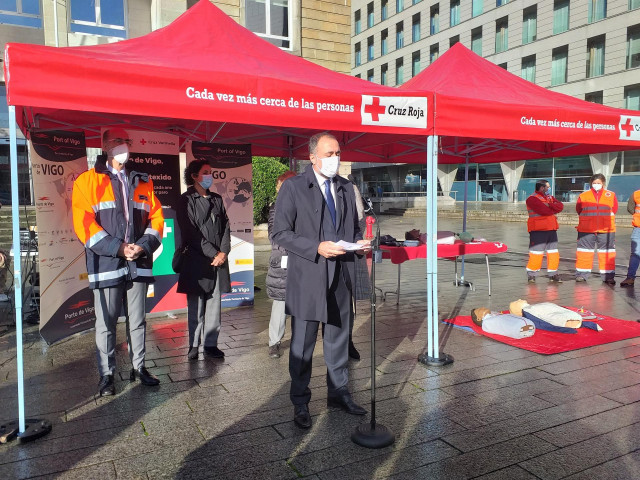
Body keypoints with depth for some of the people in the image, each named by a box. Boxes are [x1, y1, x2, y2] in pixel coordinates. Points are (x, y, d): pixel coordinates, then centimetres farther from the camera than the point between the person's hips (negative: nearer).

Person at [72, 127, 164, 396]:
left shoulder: (143, 183, 14)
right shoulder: (87, 181, 3)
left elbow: (156, 218, 9)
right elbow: (83, 223, -7)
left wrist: (143, 246, -8)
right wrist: (117, 248, -15)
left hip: (139, 263, 3)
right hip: (106, 263, -3)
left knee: (137, 320, 11)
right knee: (106, 322, 3)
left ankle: (138, 367, 24)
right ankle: (106, 374, 16)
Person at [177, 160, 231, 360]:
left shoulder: (217, 199, 17)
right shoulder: (187, 200, 0)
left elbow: (226, 227, 11)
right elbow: (191, 232, -8)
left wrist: (223, 252, -4)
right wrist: (213, 254, -11)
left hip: (218, 260, 4)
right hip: (197, 261, -4)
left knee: (214, 305, 6)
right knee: (196, 307, 2)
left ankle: (211, 344, 14)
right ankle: (194, 345, 12)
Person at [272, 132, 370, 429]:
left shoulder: (346, 188, 12)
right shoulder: (293, 187, -5)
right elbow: (280, 233, -10)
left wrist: (358, 241, -2)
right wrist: (316, 248, -20)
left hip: (341, 276, 5)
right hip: (307, 277, -5)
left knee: (339, 340, 17)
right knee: (302, 345, 6)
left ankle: (339, 393, 35)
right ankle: (300, 403, 23)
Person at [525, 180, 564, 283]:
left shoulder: (550, 197, 19)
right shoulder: (532, 199, -8)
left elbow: (560, 206, 4)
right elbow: (544, 210, -20)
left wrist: (550, 205, -12)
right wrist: (554, 209, -1)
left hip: (551, 229, 8)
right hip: (538, 230, -8)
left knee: (553, 252, 10)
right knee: (536, 252, -7)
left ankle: (553, 274, 19)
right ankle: (531, 275, 4)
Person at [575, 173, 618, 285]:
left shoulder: (611, 195, 4)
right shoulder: (583, 196, 3)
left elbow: (614, 210, 10)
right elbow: (579, 210, 10)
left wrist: (605, 219, 6)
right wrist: (588, 219, 8)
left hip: (606, 230, 0)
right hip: (586, 229, 0)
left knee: (607, 252, 3)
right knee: (585, 251, 3)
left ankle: (608, 276, 10)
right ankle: (582, 274, 11)